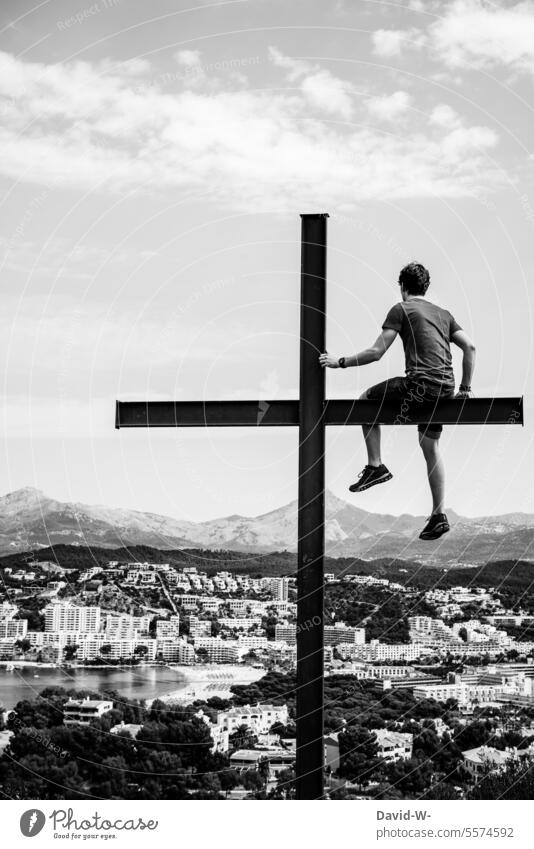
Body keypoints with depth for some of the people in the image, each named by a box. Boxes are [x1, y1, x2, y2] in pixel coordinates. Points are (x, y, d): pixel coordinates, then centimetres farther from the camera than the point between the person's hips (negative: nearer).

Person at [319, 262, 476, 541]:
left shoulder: (401, 309, 2)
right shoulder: (443, 313, 21)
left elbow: (376, 352, -6)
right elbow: (469, 346, 13)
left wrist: (340, 362, 3)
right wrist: (465, 388, 16)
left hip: (420, 384, -7)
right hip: (445, 388, 7)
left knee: (367, 400, 15)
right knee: (431, 449, 17)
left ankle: (375, 466, 8)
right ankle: (438, 515, 16)